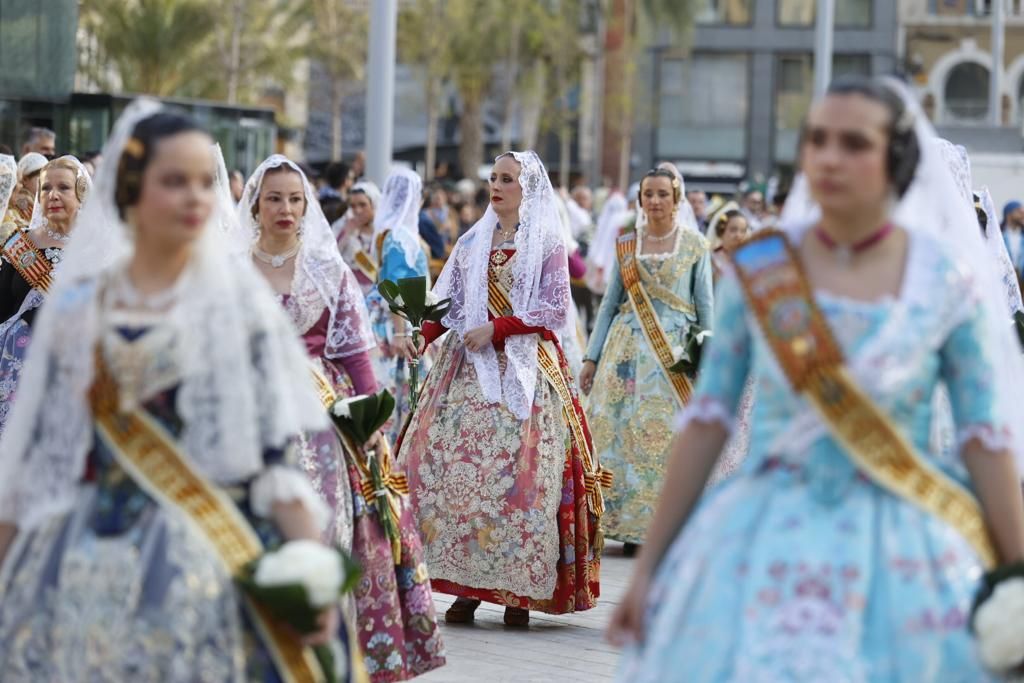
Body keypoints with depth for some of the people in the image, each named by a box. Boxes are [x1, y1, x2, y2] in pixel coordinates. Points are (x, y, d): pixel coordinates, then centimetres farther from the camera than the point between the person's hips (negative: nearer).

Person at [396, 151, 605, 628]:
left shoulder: (547, 244, 3)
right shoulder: (472, 242, 15)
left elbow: (556, 308, -4)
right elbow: (447, 303, 11)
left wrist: (496, 328, -13)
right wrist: (420, 334, -8)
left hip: (525, 370, -4)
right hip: (470, 369, 4)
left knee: (519, 471, -10)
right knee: (456, 463, -6)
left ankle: (518, 591, -5)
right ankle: (466, 585, -1)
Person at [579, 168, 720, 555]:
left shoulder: (695, 245, 4)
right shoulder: (625, 245, 9)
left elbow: (705, 305, 5)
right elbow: (610, 303, 11)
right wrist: (592, 358, 8)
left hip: (675, 350, -2)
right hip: (628, 348, 2)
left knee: (666, 433, -5)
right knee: (621, 430, -4)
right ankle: (628, 521, 3)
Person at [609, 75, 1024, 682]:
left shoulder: (948, 281, -5)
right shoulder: (757, 267, -2)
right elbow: (708, 420, 1)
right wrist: (648, 566, 2)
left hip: (903, 557, -1)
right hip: (761, 547, 1)